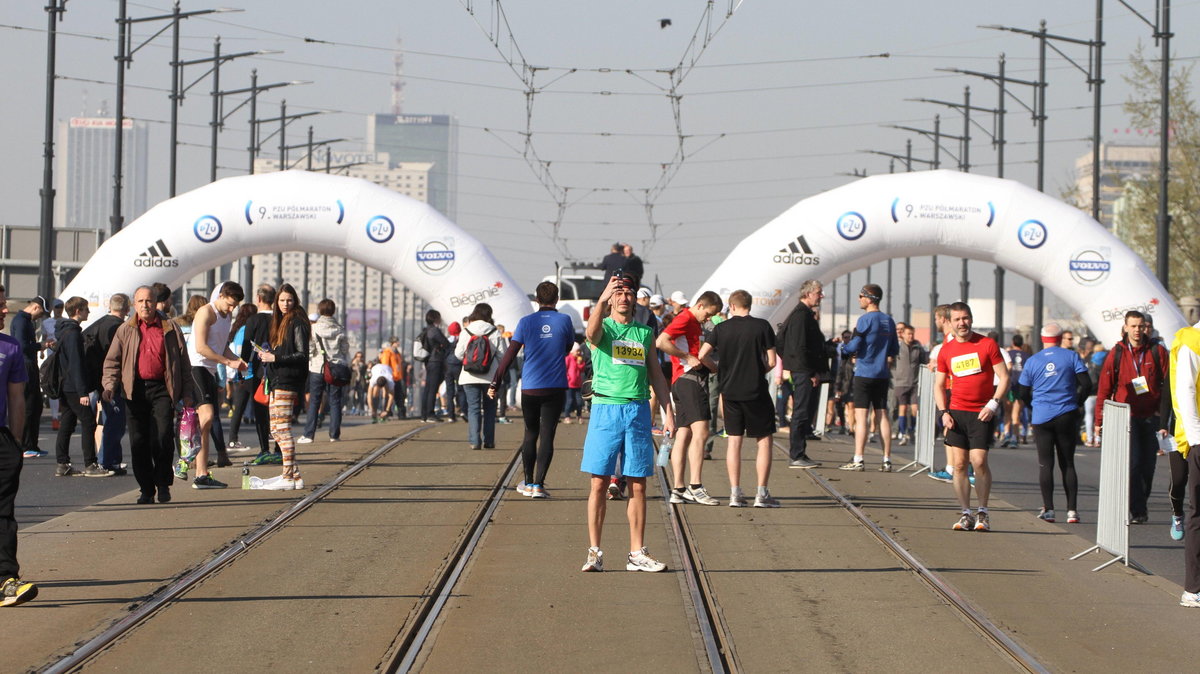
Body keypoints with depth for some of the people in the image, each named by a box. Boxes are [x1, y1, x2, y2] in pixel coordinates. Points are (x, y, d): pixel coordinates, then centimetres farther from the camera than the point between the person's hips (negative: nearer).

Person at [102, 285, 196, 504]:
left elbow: (183, 362, 12)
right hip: (135, 390, 2)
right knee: (138, 443, 1)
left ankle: (163, 484, 4)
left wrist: (186, 394, 7)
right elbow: (112, 361, 10)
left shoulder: (170, 329, 9)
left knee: (162, 439, -12)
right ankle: (146, 489, 10)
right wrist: (109, 385, -7)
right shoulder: (125, 331, 12)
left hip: (162, 389, -2)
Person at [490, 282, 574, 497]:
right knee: (547, 435, -1)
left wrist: (495, 383, -2)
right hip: (555, 388, -1)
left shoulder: (526, 322, -1)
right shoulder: (564, 321, -1)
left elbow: (509, 355, -4)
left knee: (530, 435, 15)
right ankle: (538, 484, -10)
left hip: (530, 388, 1)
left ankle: (528, 482, 21)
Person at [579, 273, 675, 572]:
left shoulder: (645, 332, 15)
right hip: (606, 408, -3)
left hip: (638, 410, 3)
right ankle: (594, 552, 1)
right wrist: (602, 300, -39)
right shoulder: (604, 328, 3)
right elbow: (592, 332, -23)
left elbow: (656, 374, 18)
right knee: (600, 483, -3)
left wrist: (668, 411, 9)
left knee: (638, 485, 4)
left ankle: (637, 553, 9)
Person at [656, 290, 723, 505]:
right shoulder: (685, 319, -8)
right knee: (700, 432, -17)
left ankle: (678, 489, 8)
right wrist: (687, 357, -17)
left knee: (683, 435, 8)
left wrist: (713, 366, 13)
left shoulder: (696, 324, 23)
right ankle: (695, 487, -22)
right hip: (688, 380, -11)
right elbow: (661, 342, -20)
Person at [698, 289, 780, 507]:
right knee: (764, 440, 6)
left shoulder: (721, 328, 1)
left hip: (730, 390, 2)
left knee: (734, 440, 9)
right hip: (756, 391, -2)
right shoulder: (762, 326, -4)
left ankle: (735, 493, 5)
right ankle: (762, 493, 0)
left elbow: (702, 356, -4)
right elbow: (772, 362, -6)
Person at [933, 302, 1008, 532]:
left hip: (981, 413, -3)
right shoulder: (946, 350, 8)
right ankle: (966, 513, 5)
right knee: (959, 464, -2)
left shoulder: (987, 344, -1)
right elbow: (939, 385, 15)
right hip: (956, 412, 3)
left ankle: (982, 512, 3)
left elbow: (1004, 377, -1)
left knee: (979, 461, -11)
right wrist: (943, 412, 0)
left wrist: (993, 405, -12)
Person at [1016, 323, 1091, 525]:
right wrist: (1076, 403, 10)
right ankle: (1071, 510, -1)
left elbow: (1022, 393, 5)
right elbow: (1086, 384, -5)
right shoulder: (1071, 357, -1)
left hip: (1042, 417, 0)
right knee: (1068, 463, 7)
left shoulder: (1032, 361, 2)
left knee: (1045, 463, 5)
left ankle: (1048, 509, -1)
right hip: (1067, 417, 0)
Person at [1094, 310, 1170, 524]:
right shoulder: (1117, 354, 3)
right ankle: (1137, 511, -10)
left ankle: (1140, 504, 24)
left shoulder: (1157, 352, 4)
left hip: (1151, 417, 2)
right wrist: (1099, 421, 3)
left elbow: (1167, 386, 4)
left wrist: (1164, 420, -2)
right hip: (1127, 416, -2)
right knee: (1133, 463, -11)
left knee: (1148, 465, 7)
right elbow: (1104, 388, 6)